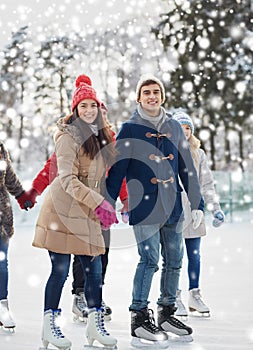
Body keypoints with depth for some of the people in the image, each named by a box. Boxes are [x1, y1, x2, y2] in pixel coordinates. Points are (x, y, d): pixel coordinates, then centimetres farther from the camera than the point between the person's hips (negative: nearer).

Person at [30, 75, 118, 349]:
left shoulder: (101, 136, 14)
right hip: (62, 211, -7)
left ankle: (95, 325, 14)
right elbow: (68, 180, -18)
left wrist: (102, 206, 16)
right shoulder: (69, 137, -10)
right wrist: (99, 203, -25)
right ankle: (49, 326, 9)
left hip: (86, 213, 7)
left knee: (94, 270, 5)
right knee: (60, 270, -3)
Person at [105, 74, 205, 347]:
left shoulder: (174, 127, 12)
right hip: (144, 206, -5)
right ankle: (139, 318, 1)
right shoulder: (129, 129, -1)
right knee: (149, 260, -10)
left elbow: (187, 168, 14)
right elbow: (116, 171, -2)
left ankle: (166, 314, 24)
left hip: (173, 206, 5)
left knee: (174, 261, 9)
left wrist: (197, 203, 12)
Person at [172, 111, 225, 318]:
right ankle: (175, 298, 10)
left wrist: (215, 208, 6)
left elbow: (207, 184, 13)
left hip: (193, 212, 3)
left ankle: (194, 296, 21)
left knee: (194, 255, 9)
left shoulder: (198, 154, 10)